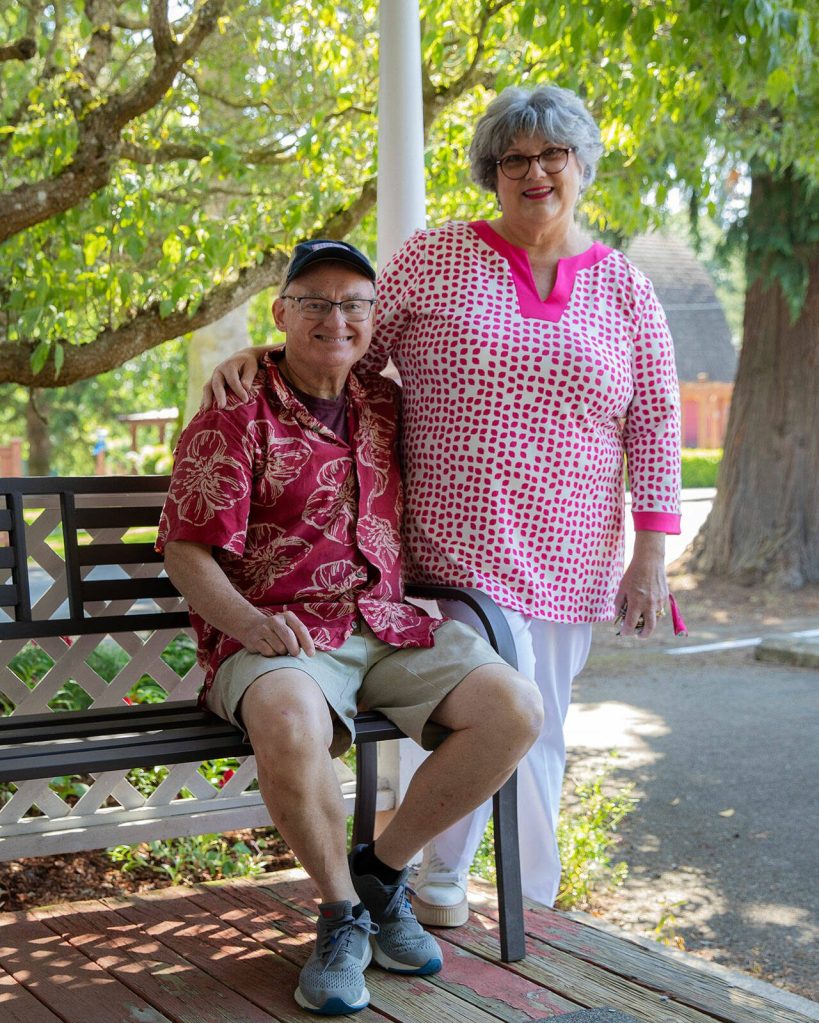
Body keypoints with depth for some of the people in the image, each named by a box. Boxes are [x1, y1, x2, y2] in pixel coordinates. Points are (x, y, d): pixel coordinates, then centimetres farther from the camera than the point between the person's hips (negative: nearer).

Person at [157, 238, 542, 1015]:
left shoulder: (386, 407, 15)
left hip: (388, 629, 5)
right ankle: (342, 911, -10)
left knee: (514, 709, -17)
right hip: (278, 639, -5)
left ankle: (380, 871, 2)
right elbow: (186, 552, -6)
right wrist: (250, 623, -24)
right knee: (291, 725, -39)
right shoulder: (235, 419, -1)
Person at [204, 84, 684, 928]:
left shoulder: (623, 288, 8)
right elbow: (350, 348, 10)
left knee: (538, 732, 10)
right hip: (454, 543, -3)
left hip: (568, 556, 3)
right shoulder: (435, 258, 3)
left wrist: (650, 556, 0)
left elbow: (654, 424, 6)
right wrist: (259, 354, -7)